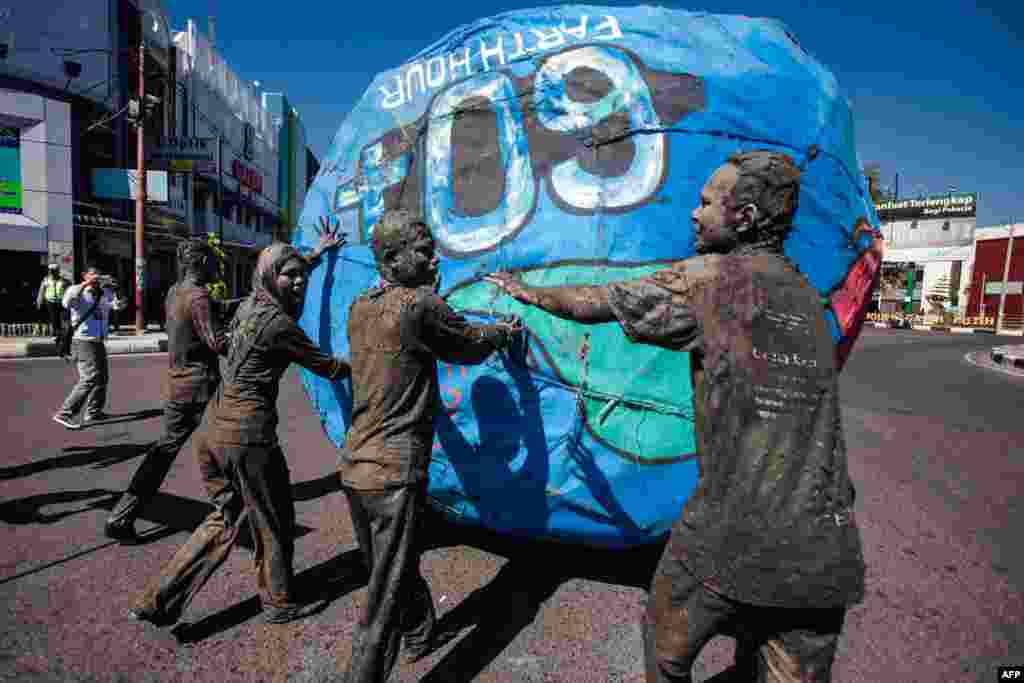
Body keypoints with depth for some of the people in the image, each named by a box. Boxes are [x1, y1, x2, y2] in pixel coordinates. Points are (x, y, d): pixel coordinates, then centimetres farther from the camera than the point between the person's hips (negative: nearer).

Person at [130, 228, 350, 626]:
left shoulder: (249, 304, 8)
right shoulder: (278, 324, -15)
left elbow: (286, 285, 29)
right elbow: (328, 368, -7)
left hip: (213, 429, 9)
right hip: (247, 434, -9)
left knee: (226, 518, 22)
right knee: (273, 520, 11)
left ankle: (157, 600, 25)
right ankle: (279, 602, 29)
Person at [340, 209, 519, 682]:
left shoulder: (360, 308, 7)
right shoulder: (420, 305, -15)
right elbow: (470, 346, -2)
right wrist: (504, 332, 16)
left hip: (354, 466, 9)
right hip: (394, 471, -8)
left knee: (391, 568, 25)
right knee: (385, 593, 4)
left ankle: (419, 633, 49)